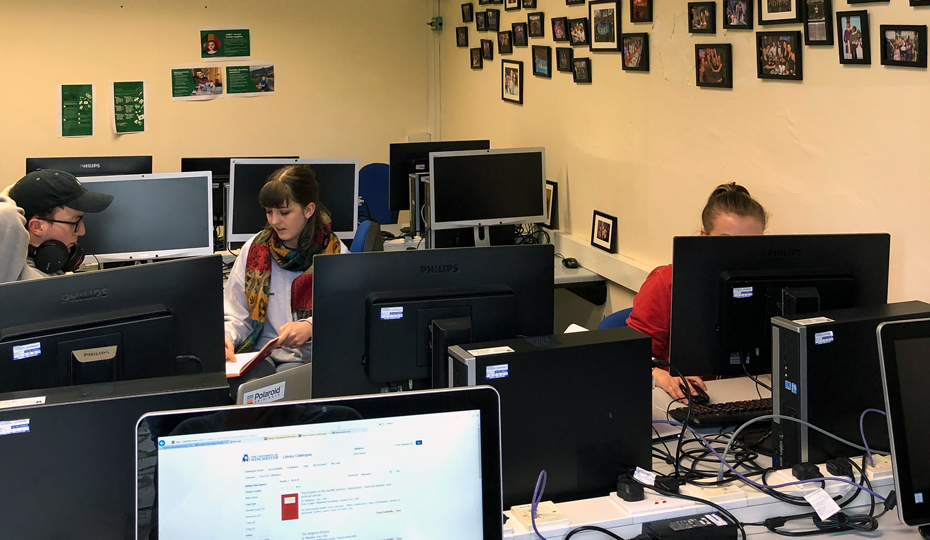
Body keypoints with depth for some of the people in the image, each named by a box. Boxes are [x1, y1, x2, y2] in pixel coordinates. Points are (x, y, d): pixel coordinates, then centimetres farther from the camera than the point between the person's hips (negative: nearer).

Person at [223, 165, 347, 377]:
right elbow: (235, 317, 11)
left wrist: (310, 327, -24)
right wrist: (226, 338, -12)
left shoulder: (334, 253, 1)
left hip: (309, 357, -3)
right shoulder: (254, 249, 9)